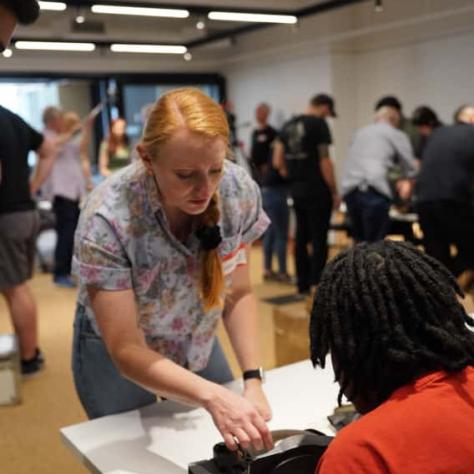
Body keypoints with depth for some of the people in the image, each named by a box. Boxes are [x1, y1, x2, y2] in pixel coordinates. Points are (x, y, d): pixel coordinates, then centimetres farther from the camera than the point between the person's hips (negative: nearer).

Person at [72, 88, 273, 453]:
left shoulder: (239, 191, -23)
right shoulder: (107, 219, -34)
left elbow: (238, 293, -11)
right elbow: (127, 350, -31)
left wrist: (253, 378, -23)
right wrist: (212, 396, -45)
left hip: (198, 345, 3)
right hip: (116, 357, -3)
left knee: (227, 455, 15)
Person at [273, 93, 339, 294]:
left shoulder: (288, 125, 12)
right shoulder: (319, 124, -10)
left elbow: (277, 161, 11)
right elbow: (324, 161, -13)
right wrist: (334, 192, -8)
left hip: (296, 190, 7)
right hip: (317, 191, -7)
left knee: (301, 238, 13)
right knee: (319, 240, -3)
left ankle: (303, 285, 19)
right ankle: (317, 285, -2)